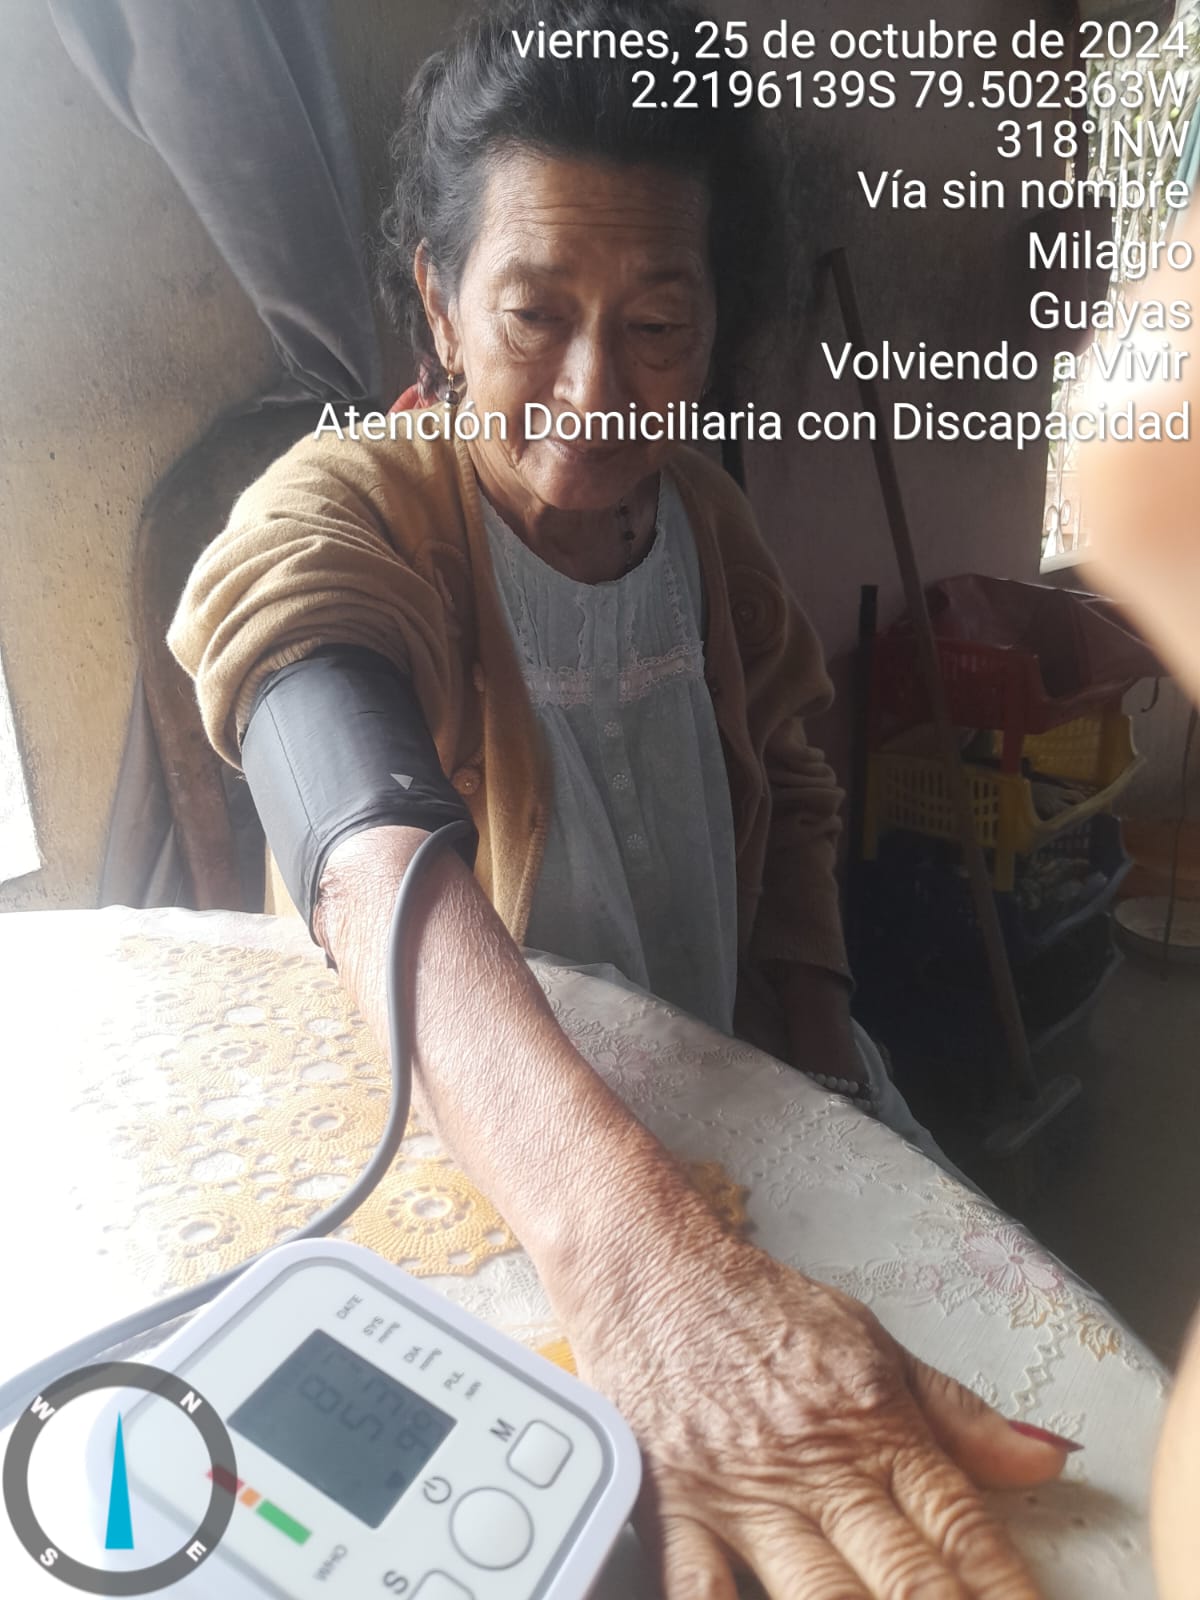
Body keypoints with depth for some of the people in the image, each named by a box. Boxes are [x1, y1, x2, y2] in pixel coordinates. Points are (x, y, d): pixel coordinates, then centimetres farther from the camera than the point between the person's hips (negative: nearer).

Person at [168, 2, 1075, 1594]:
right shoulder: (336, 516, -21)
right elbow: (379, 867, -40)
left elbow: (788, 789, 8)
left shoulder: (704, 515, -2)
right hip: (455, 1148, -5)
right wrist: (632, 1249, -54)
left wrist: (821, 1051, -4)